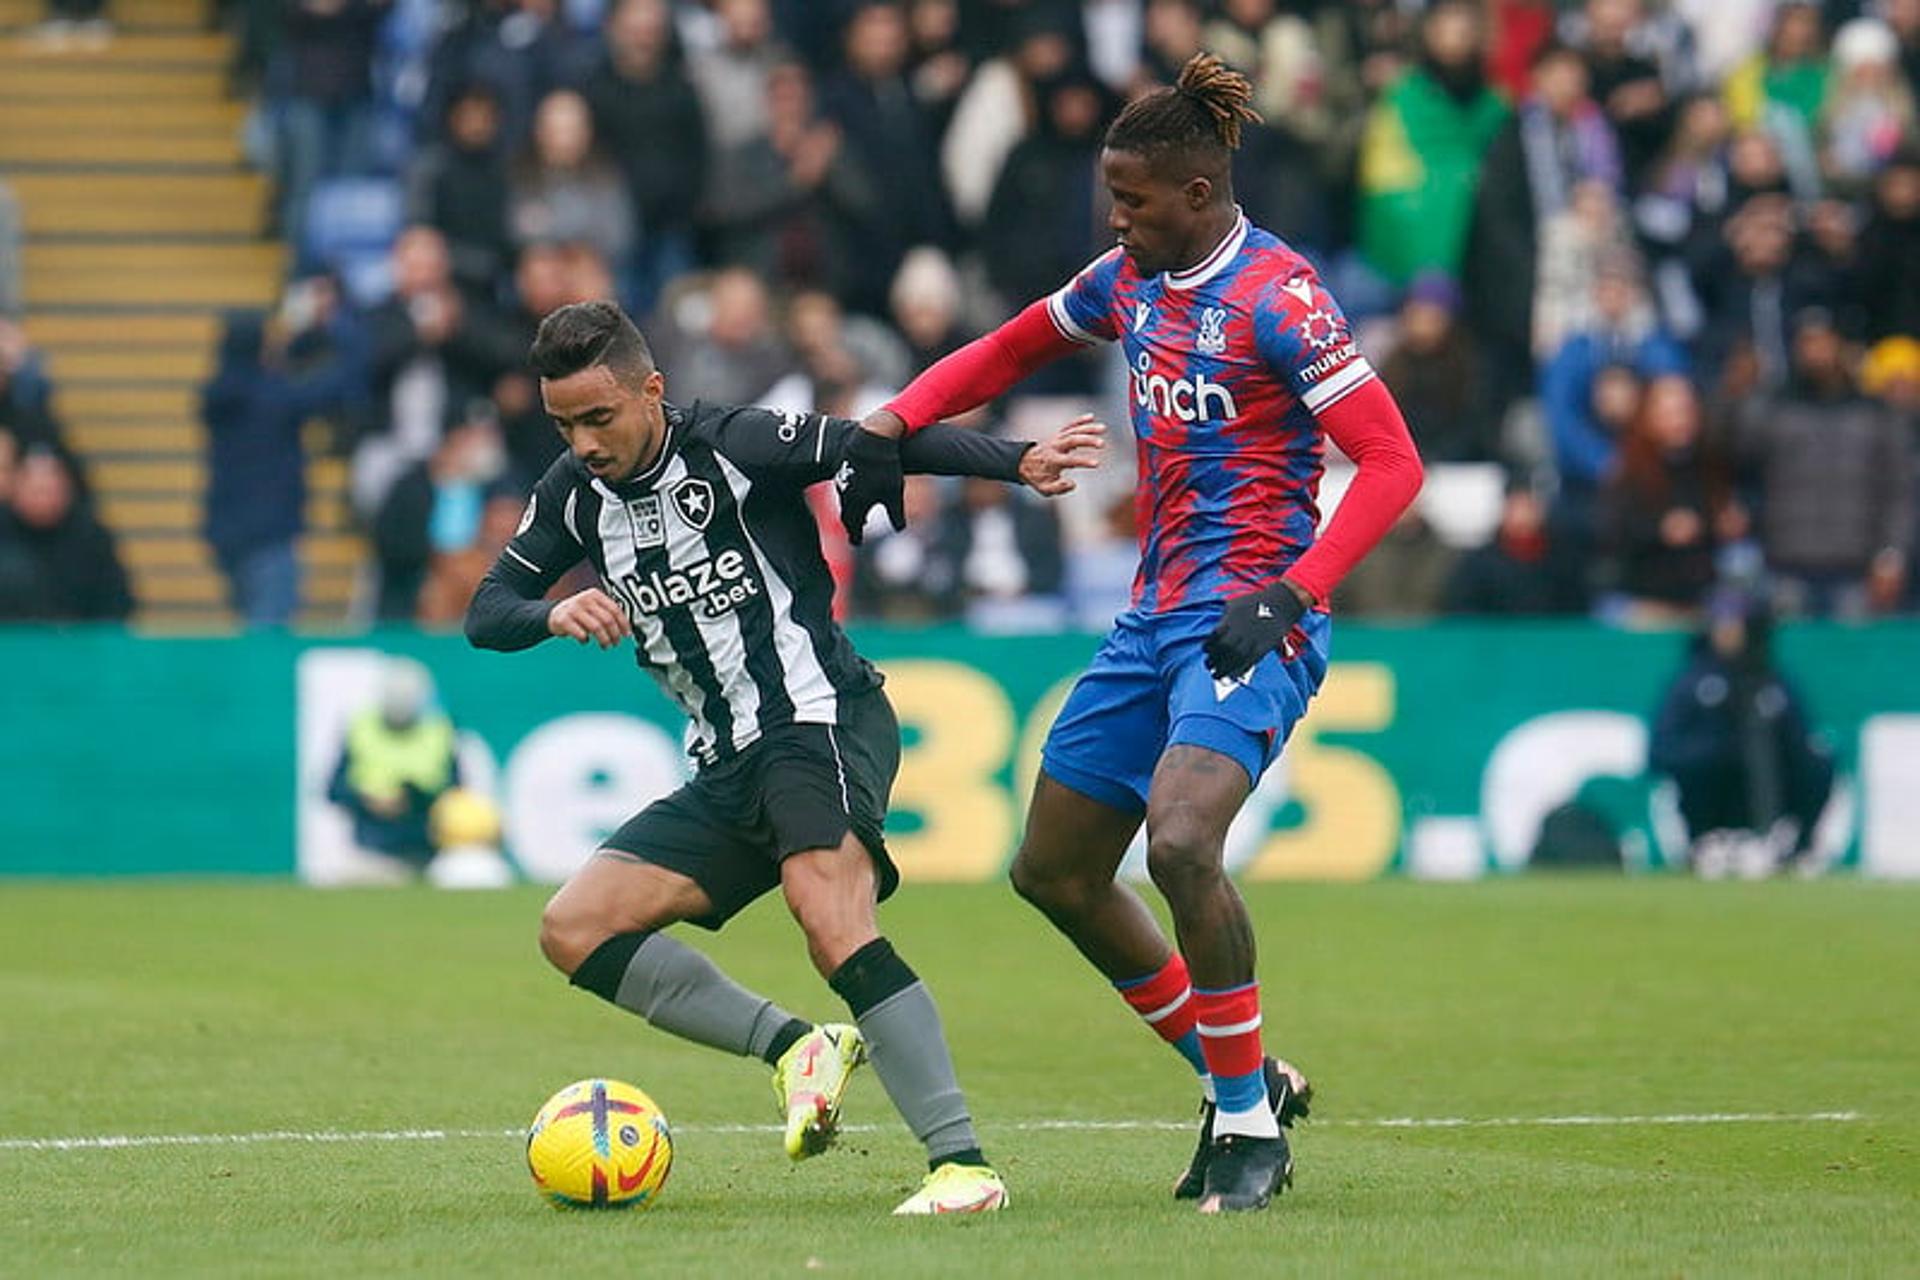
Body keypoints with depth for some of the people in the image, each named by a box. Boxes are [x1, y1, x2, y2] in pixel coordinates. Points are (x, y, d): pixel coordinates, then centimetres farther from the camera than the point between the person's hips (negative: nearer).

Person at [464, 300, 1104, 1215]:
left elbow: (881, 446, -15)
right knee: (574, 930, -5)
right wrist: (555, 614, -16)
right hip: (727, 772, 8)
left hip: (821, 721, -8)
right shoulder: (575, 495, 8)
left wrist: (1017, 463, -29)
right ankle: (794, 1045, -5)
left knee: (832, 923, -30)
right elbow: (486, 613, 8)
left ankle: (961, 1163, -31)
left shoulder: (730, 447, -10)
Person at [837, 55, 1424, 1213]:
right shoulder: (1131, 282, 9)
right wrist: (888, 429, 11)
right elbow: (1010, 351, 26)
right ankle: (1245, 1081, 22)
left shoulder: (1276, 295, -14)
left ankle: (1251, 1121, -13)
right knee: (1054, 870, 10)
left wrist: (1288, 594, -26)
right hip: (1157, 617, 9)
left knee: (1181, 840, -30)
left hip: (1251, 625, -9)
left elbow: (1393, 465, -18)